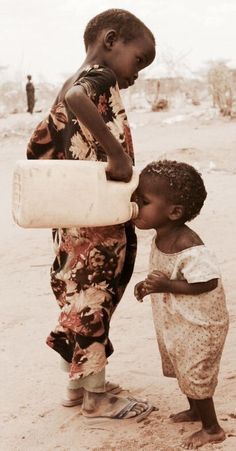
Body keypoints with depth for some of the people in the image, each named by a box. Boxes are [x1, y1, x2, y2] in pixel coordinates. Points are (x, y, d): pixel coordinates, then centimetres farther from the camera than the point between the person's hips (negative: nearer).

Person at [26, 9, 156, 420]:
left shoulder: (72, 82, 14)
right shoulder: (100, 76, -13)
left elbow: (39, 143, 16)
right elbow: (75, 97, -37)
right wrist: (117, 153, -36)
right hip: (99, 225, -9)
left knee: (78, 301, 19)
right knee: (92, 304, 3)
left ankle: (78, 384, 33)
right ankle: (97, 399, 17)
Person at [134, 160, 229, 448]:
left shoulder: (189, 248, -34)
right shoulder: (160, 239, -6)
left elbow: (207, 282, -30)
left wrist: (168, 286, -33)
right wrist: (150, 285, -3)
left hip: (199, 325, -8)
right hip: (173, 322, 8)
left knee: (195, 376, 7)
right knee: (183, 370, 25)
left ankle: (212, 429, 27)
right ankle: (195, 410, 48)